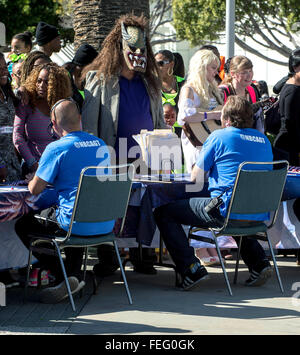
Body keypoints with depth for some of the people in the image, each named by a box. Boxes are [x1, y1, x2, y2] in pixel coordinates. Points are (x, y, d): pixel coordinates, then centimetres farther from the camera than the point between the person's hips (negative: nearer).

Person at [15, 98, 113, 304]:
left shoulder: (57, 148, -12)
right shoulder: (101, 144, 8)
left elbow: (35, 189, -6)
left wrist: (34, 181, 17)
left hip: (78, 225, -7)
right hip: (107, 224, 7)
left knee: (23, 225, 14)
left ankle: (63, 278, 4)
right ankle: (75, 275, 27)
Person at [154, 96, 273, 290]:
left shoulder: (218, 137, -3)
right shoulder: (264, 139, 14)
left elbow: (196, 176, 2)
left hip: (227, 211, -7)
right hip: (260, 214, 7)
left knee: (164, 212, 4)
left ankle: (191, 269, -6)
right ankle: (259, 262, 23)